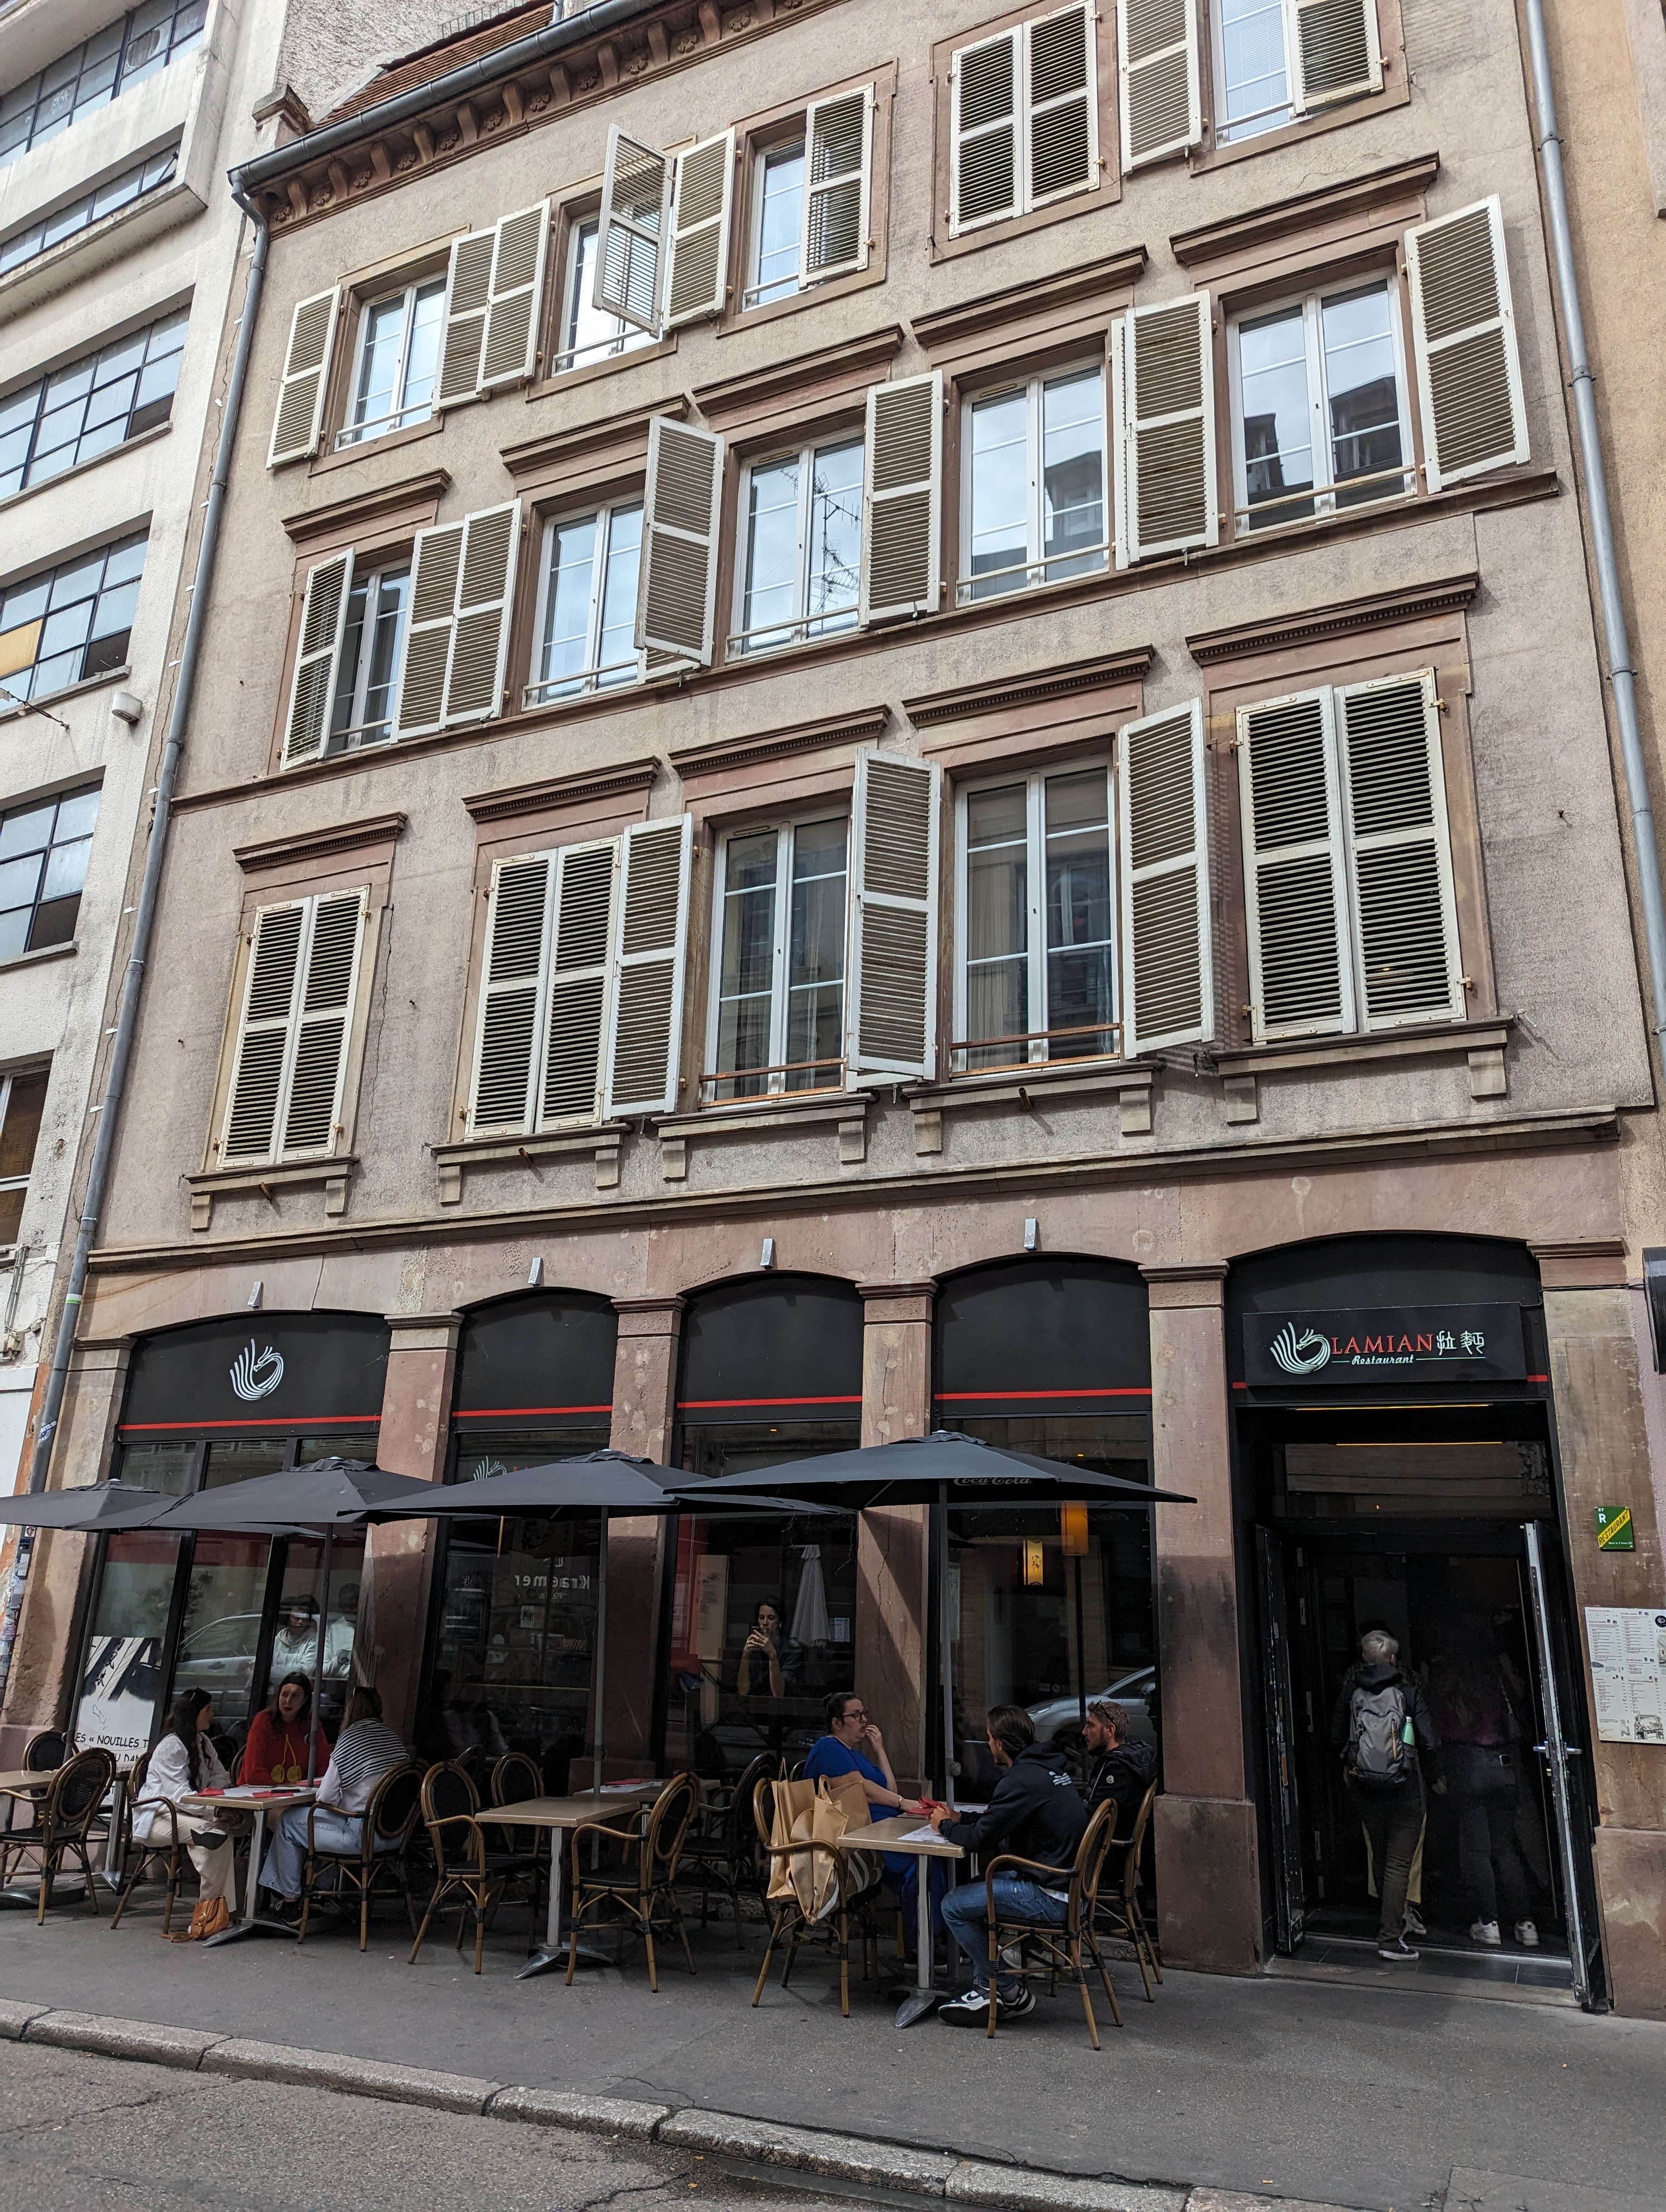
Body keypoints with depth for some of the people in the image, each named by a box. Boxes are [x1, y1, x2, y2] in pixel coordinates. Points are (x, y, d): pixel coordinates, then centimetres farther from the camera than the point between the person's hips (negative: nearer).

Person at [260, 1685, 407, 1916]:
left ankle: (290, 1899, 24)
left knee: (289, 1822, 14)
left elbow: (326, 1799, -11)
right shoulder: (393, 1738, 6)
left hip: (362, 1835, -8)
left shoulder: (349, 1740, -14)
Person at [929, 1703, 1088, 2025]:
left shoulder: (1022, 1779, -20)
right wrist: (958, 1819, 13)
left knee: (954, 1906, -3)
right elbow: (997, 1821, 22)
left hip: (1052, 1898, -10)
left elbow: (980, 1838, -17)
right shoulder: (1046, 1767, 11)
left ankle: (1010, 1993, 8)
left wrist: (946, 1826, 2)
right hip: (1068, 1884, 10)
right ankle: (985, 1987, 21)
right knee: (975, 1887, 22)